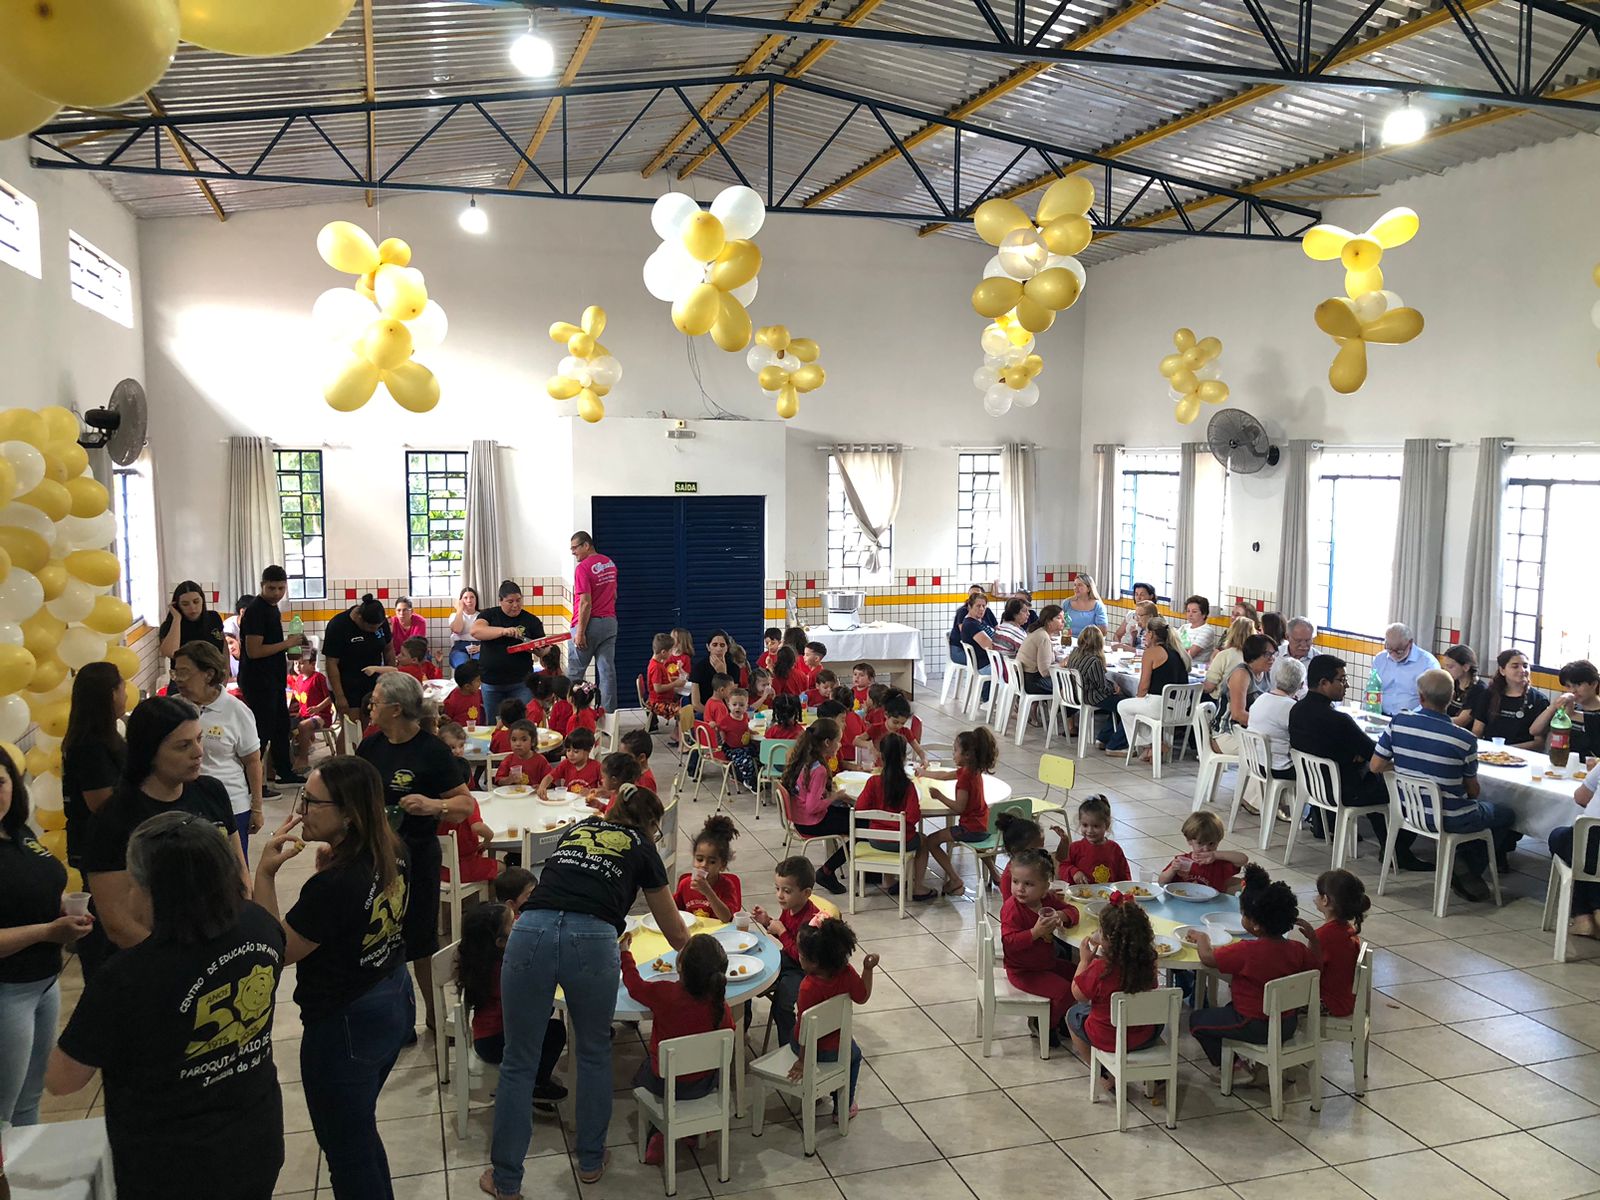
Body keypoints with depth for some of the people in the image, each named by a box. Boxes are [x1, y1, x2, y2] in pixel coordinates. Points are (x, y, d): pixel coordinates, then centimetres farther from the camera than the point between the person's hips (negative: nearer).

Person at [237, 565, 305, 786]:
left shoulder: (272, 608, 11)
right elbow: (253, 651, -24)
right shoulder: (256, 610, -18)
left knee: (281, 725, 18)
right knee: (263, 729, -5)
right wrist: (286, 644, -19)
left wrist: (290, 642, 9)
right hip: (258, 682, -10)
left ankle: (285, 772, 30)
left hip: (273, 680, 10)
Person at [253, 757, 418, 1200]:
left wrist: (264, 873, -23)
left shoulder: (334, 885, -31)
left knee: (347, 1151, 13)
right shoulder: (394, 854, -7)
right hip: (396, 1001, 8)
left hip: (344, 1027, -8)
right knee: (360, 1133, 28)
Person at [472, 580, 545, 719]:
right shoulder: (489, 615, 5)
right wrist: (503, 631, -27)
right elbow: (475, 631, -15)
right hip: (491, 682, 1)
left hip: (520, 683, -1)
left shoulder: (531, 620, 5)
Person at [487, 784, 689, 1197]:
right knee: (594, 1054, 23)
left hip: (531, 932, 2)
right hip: (593, 941, -2)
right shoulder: (642, 849, 21)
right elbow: (676, 935, 27)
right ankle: (591, 1162, 35)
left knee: (519, 1063, 15)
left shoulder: (575, 831, 30)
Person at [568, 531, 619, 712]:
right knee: (607, 669, 6)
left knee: (575, 672, 2)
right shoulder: (610, 563, 11)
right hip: (610, 622, 7)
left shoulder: (583, 568, -15)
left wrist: (580, 632, -17)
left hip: (590, 623, -7)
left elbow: (586, 603, -19)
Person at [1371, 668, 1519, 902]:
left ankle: (1462, 862, 20)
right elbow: (1472, 791, -7)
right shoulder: (1464, 739, -21)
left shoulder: (1397, 724, -13)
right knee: (1506, 815, 24)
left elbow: (1376, 766, -4)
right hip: (1451, 819, -5)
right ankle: (1469, 869, 16)